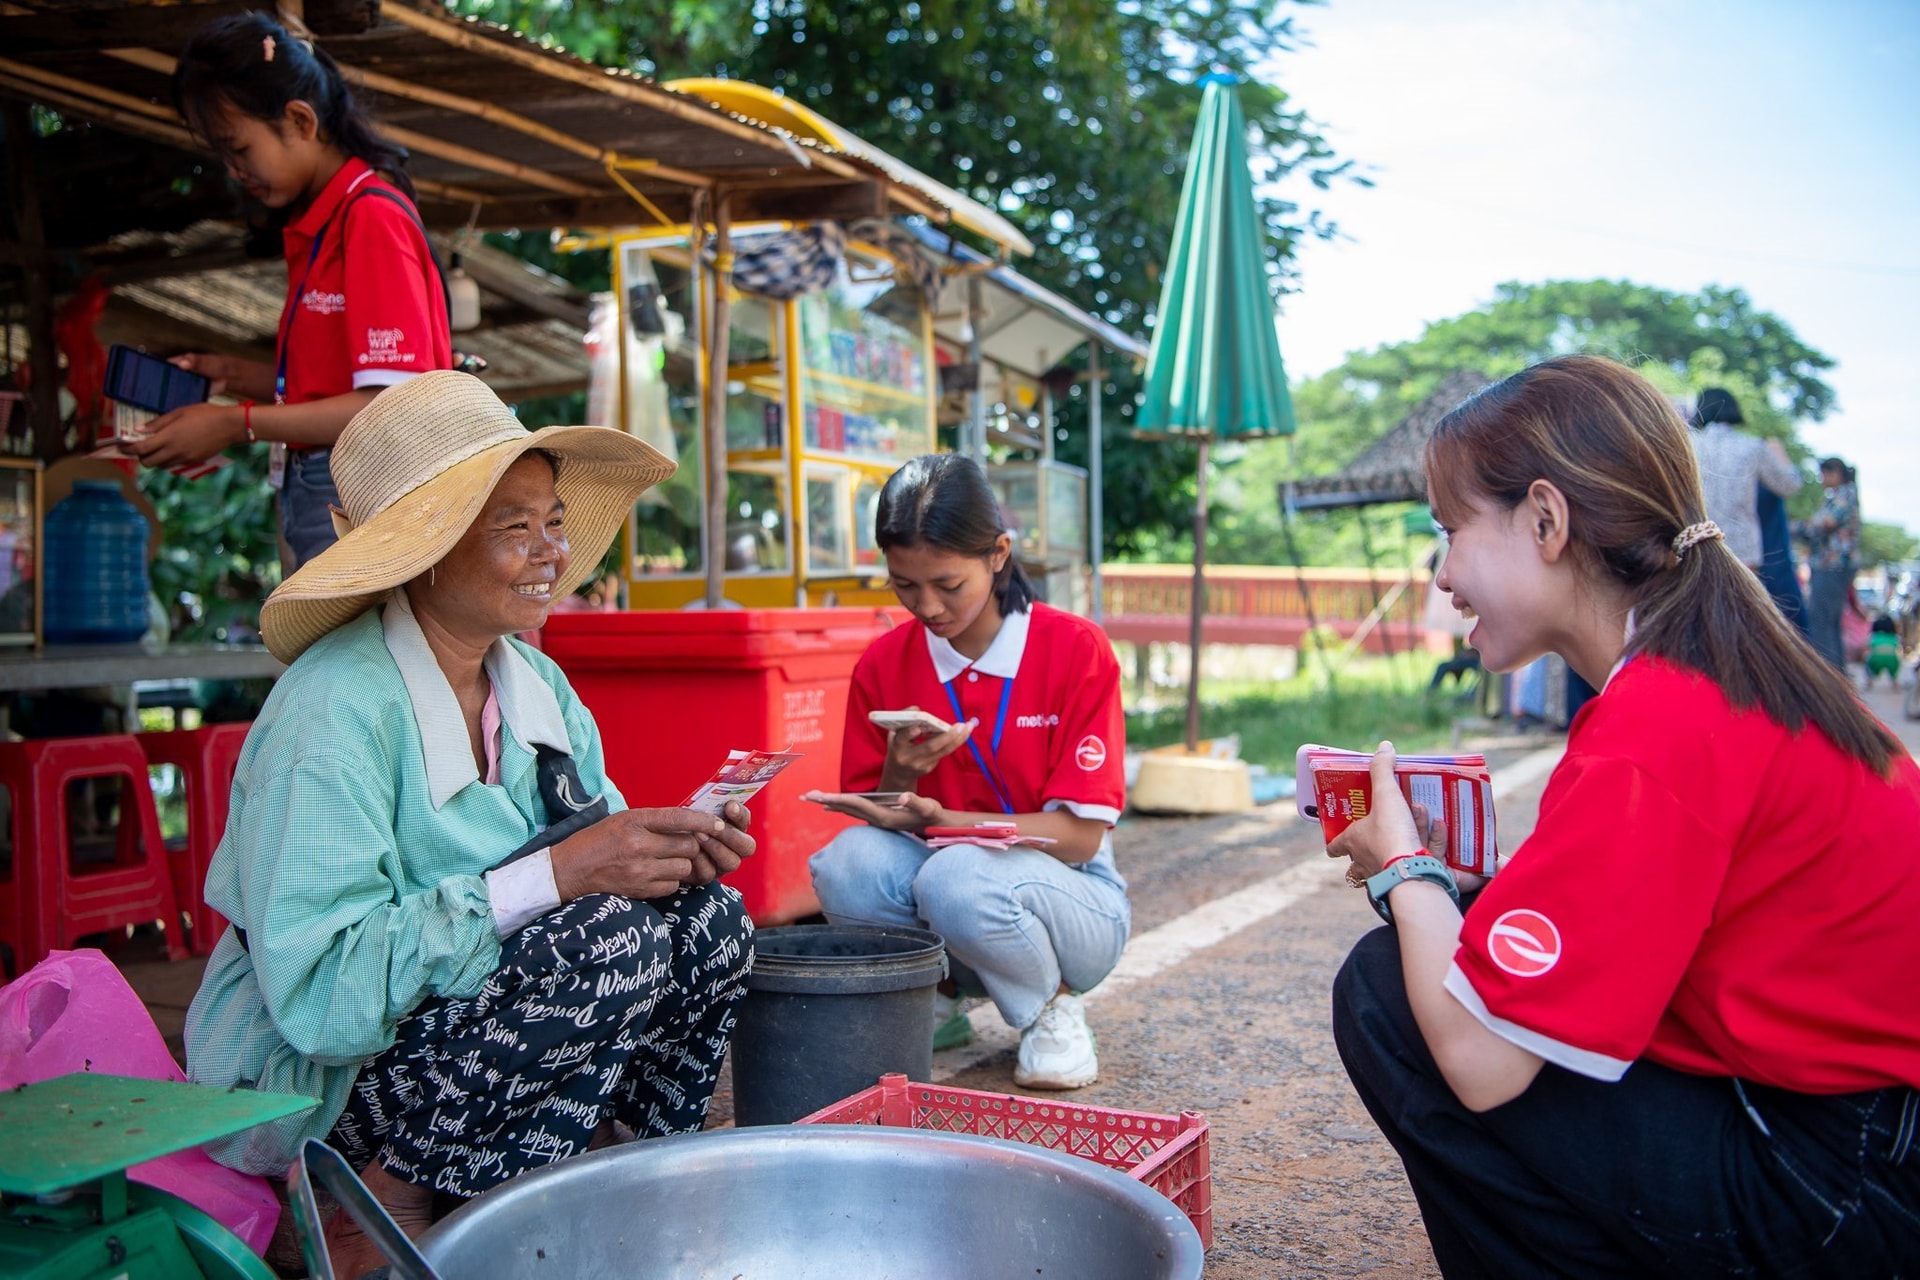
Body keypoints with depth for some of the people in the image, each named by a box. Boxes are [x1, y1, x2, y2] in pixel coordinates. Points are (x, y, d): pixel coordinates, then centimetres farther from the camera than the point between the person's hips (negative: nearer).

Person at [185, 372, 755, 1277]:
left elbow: (596, 856, 6)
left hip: (466, 1012, 7)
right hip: (313, 1075, -7)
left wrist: (670, 846, -18)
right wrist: (555, 873, -31)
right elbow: (317, 991, -29)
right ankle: (386, 1201, -11)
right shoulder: (336, 710, -23)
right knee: (612, 934, -26)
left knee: (706, 919, -9)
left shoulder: (534, 681, 2)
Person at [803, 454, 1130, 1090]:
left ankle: (1053, 1009, -4)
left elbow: (1079, 836, -15)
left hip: (1072, 905, -3)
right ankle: (935, 999, 1)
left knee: (958, 878, -36)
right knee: (847, 862, -29)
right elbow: (875, 819, 0)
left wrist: (939, 820, -28)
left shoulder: (1076, 649, -13)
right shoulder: (882, 664, -3)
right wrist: (899, 778, -23)